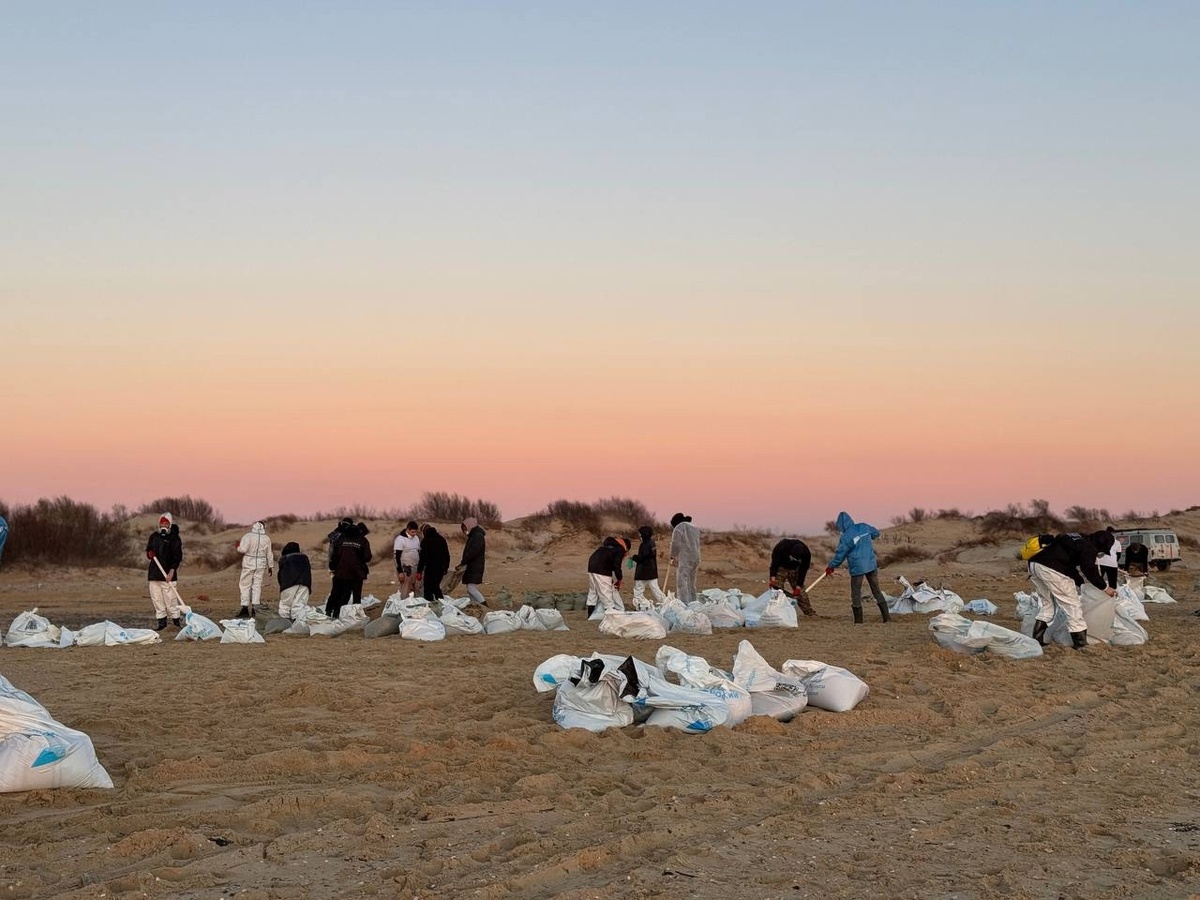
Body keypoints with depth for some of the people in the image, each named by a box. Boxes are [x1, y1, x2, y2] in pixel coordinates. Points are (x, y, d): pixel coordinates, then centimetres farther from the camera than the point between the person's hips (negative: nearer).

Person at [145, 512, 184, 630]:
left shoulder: (175, 538, -3)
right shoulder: (154, 537, 14)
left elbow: (177, 557, -7)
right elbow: (148, 551, 25)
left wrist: (172, 570, -18)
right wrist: (149, 554, 0)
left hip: (168, 573, -5)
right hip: (154, 572, 5)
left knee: (170, 598, -7)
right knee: (156, 598, 4)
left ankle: (176, 620, 2)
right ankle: (162, 621, 10)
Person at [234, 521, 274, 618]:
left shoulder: (247, 536, -11)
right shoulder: (266, 539, 1)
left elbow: (243, 550, -19)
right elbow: (269, 554, 6)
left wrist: (238, 546, 4)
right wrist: (271, 566, 15)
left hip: (248, 564, -3)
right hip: (260, 565, 3)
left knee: (245, 585, 4)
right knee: (257, 585, 6)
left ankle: (245, 607, 0)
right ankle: (254, 608, 3)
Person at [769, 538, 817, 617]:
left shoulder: (806, 554, -28)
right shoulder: (782, 546, -36)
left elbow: (803, 570, -21)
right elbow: (774, 562, -27)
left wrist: (798, 586, -23)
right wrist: (773, 578, -34)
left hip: (794, 569, 2)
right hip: (781, 567, -2)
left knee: (801, 591, -2)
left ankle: (809, 612, 6)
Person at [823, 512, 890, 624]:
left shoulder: (846, 537, -15)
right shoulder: (864, 527, 1)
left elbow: (840, 555, -8)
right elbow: (876, 532, 21)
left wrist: (831, 567, 6)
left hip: (857, 568, -5)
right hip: (871, 564, 5)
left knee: (856, 594, 7)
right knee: (876, 590, 13)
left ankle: (858, 620, 8)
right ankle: (886, 616, 9)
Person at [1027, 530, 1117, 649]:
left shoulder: (1078, 539, 28)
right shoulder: (1089, 547, 0)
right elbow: (1090, 570, -5)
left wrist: (1080, 582, 40)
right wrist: (1104, 587, 7)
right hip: (1051, 568, -9)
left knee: (1047, 603, 24)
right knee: (1072, 605, 1)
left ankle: (1036, 640, 22)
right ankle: (1081, 643, 1)